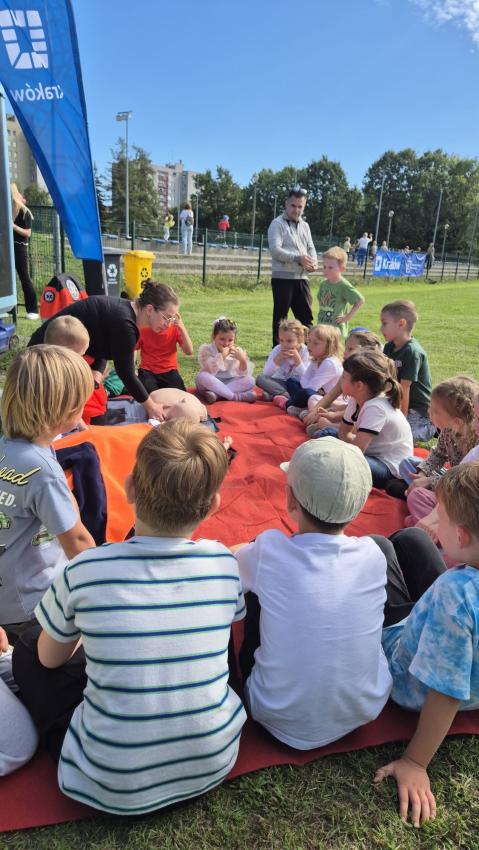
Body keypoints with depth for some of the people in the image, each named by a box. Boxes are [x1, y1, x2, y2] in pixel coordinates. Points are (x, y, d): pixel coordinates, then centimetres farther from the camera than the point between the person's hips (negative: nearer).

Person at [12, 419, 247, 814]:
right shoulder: (226, 564, -13)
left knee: (26, 652, 13)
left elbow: (50, 659, 0)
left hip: (116, 788, -2)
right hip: (214, 766, 3)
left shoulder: (85, 572, -20)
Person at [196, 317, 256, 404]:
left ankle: (216, 394, -31)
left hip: (229, 383, 3)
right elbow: (210, 371, -26)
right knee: (202, 376, -34)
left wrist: (243, 361, -29)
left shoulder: (236, 351, -3)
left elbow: (242, 374, -11)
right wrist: (222, 356, -34)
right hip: (211, 384, -2)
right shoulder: (205, 349, -11)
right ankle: (236, 397, -30)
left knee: (250, 380, -20)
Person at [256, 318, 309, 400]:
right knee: (260, 378, -25)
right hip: (279, 383, 2)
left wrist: (297, 359, -29)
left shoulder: (305, 351, -12)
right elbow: (266, 374, -16)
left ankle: (273, 395, -32)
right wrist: (277, 359, -29)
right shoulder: (277, 350, -9)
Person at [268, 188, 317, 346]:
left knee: (306, 316, 7)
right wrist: (298, 258, -24)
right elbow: (275, 250, -16)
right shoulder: (277, 224, -4)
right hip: (282, 277, -6)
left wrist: (313, 262, -8)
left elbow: (311, 248, 15)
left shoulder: (305, 226, 17)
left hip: (301, 277, 6)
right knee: (280, 317, 2)